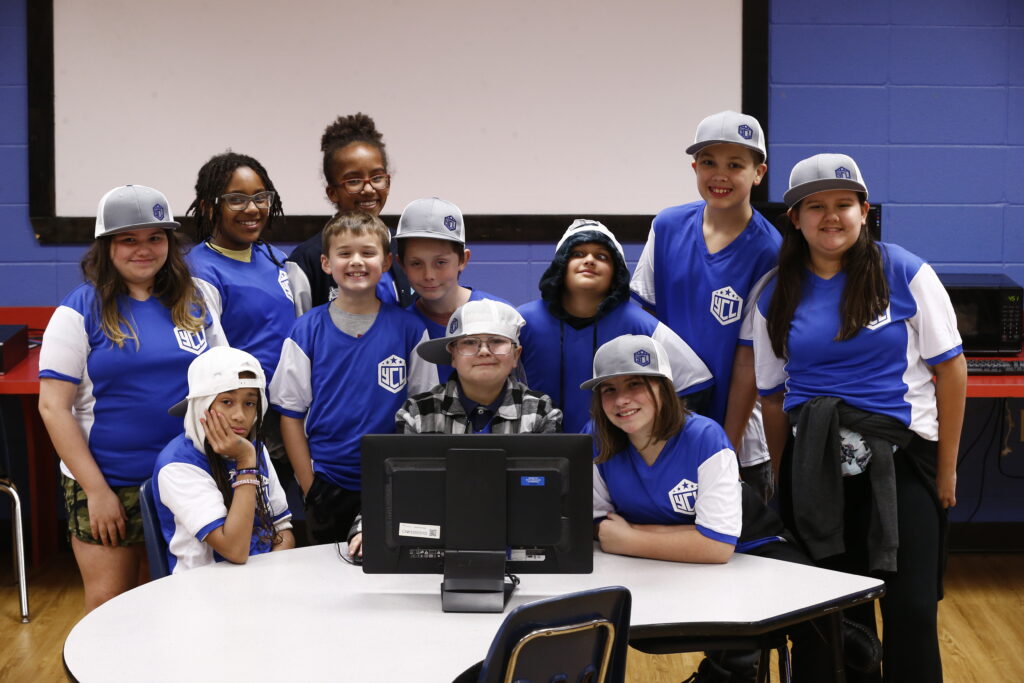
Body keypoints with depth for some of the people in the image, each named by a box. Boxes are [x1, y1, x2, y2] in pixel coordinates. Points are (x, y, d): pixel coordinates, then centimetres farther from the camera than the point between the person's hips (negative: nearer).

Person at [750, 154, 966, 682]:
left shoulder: (905, 274, -2)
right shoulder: (777, 297, 6)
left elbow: (949, 367, -1)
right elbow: (773, 395, 11)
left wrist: (946, 467, -2)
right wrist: (785, 477, 7)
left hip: (901, 457, -2)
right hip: (815, 465, 3)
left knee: (910, 608, -5)